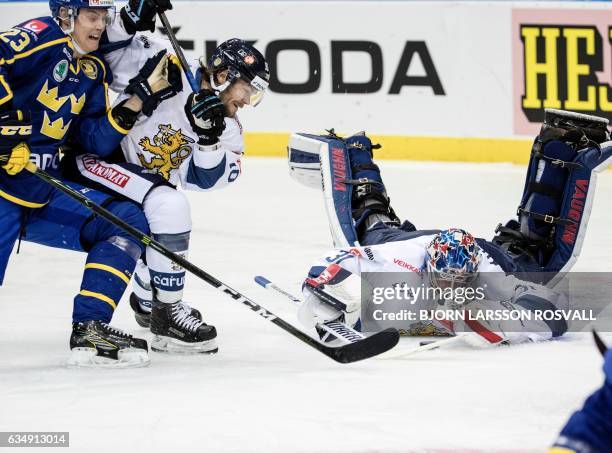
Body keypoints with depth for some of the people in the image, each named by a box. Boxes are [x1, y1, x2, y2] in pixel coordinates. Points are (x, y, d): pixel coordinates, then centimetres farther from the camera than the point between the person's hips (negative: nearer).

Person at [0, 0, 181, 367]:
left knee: (127, 222, 0)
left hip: (45, 191, 8)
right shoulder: (41, 37, -8)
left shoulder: (94, 71, 15)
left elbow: (98, 141, 9)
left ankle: (89, 331, -4)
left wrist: (141, 96, 3)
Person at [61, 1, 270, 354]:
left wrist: (209, 138, -27)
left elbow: (203, 180, -11)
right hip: (94, 161, -9)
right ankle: (167, 311, -20)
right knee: (169, 205, -28)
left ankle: (147, 301, 57)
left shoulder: (228, 129, 3)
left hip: (143, 183, 9)